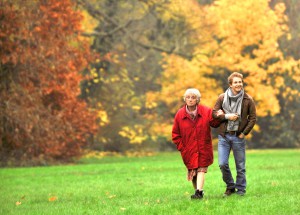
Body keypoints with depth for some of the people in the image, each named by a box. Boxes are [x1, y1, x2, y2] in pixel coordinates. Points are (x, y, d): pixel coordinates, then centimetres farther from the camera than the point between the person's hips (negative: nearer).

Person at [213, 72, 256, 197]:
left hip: (238, 136, -1)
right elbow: (214, 113, 4)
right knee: (222, 164, -5)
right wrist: (227, 116, -12)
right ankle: (230, 186, 15)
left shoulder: (248, 100, -1)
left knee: (240, 166, 4)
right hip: (223, 136, 1)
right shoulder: (222, 98, 2)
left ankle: (241, 189, 18)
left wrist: (244, 133, -6)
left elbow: (253, 118, 2)